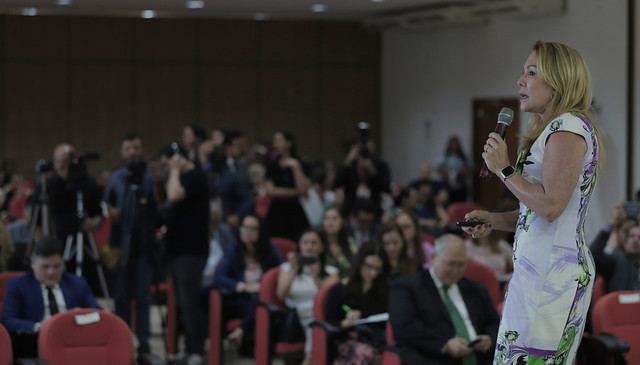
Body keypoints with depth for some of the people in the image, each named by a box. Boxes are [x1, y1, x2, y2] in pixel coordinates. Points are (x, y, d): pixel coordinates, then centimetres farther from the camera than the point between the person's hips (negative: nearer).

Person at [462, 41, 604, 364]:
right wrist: (492, 220, 13)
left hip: (551, 274, -10)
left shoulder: (570, 126, -11)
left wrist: (504, 169, -9)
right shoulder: (555, 129, 21)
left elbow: (551, 206, -20)